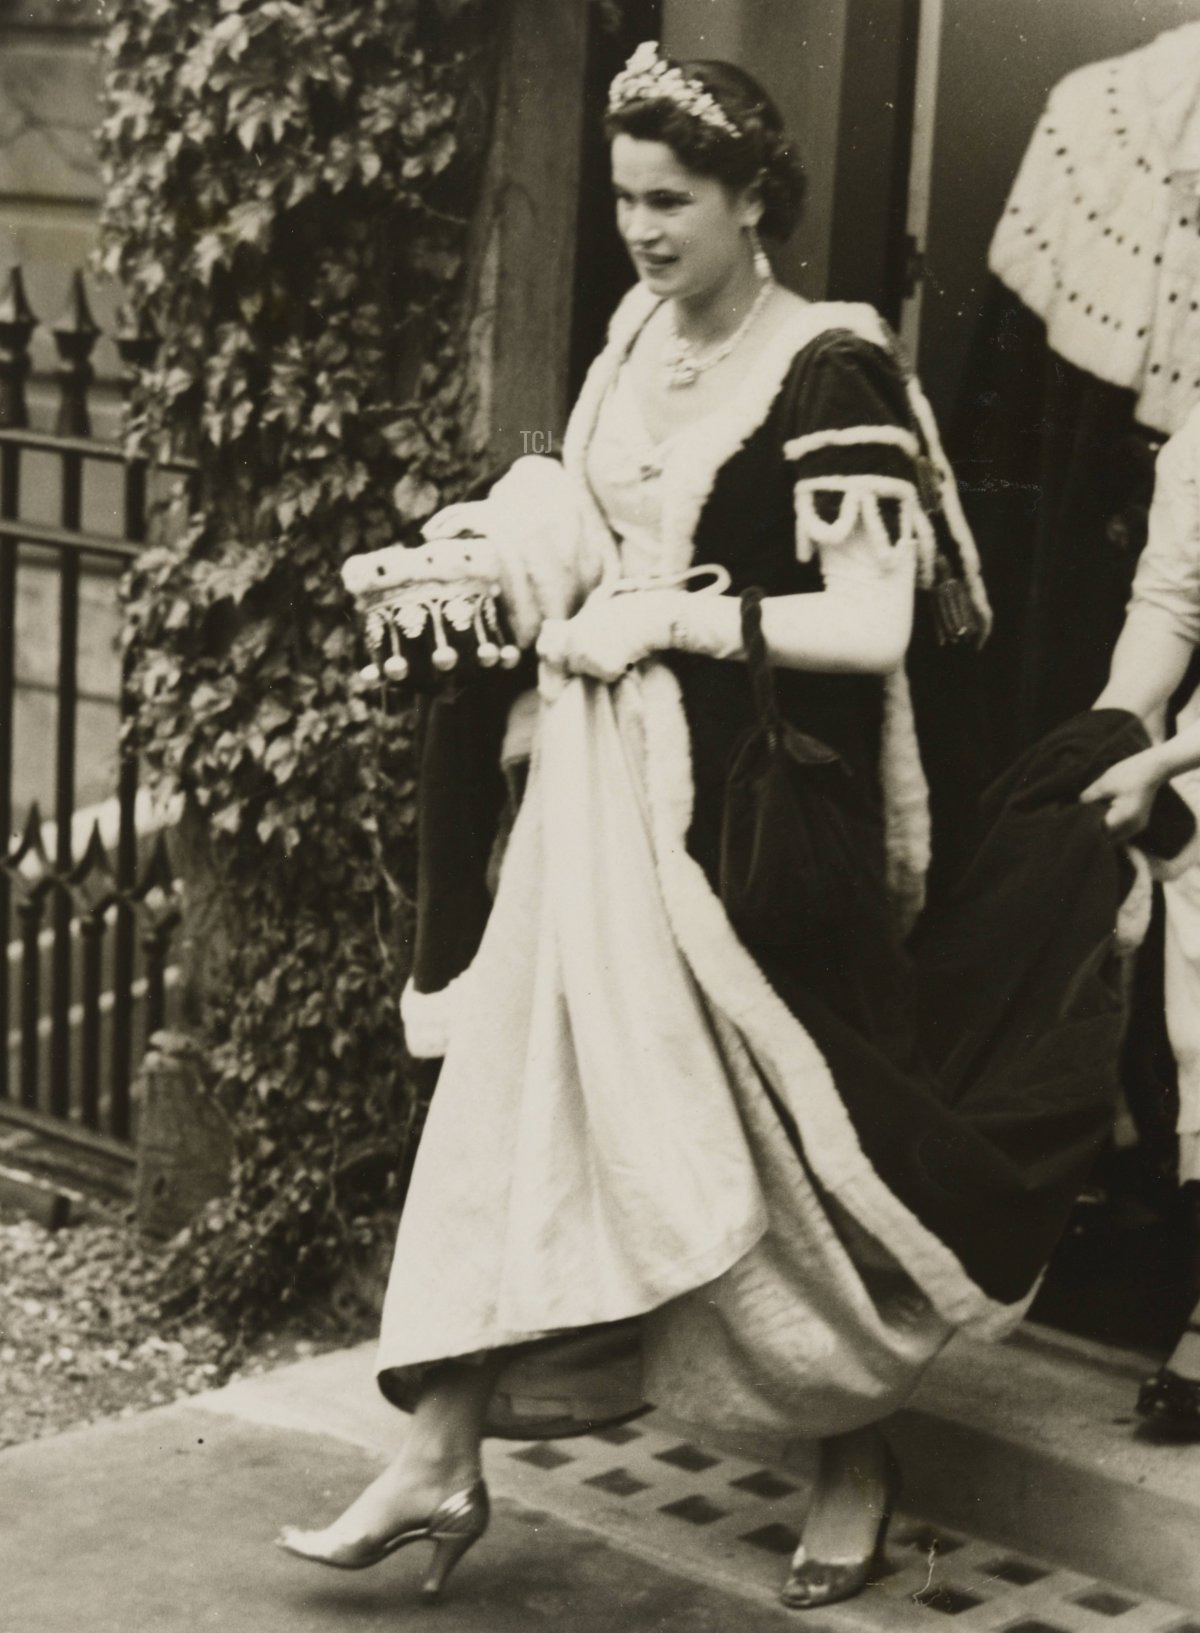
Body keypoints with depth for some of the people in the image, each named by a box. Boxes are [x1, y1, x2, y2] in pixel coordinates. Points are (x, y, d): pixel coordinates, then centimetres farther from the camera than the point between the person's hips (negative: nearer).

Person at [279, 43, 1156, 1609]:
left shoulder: (825, 375, -12)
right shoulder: (639, 338, 9)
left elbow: (874, 624, -17)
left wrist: (672, 622, -18)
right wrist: (513, 558, 1)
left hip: (751, 815, -6)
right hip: (604, 788, 7)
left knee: (773, 1138, 4)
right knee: (518, 1101, 2)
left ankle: (855, 1450, 27)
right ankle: (443, 1463, 9)